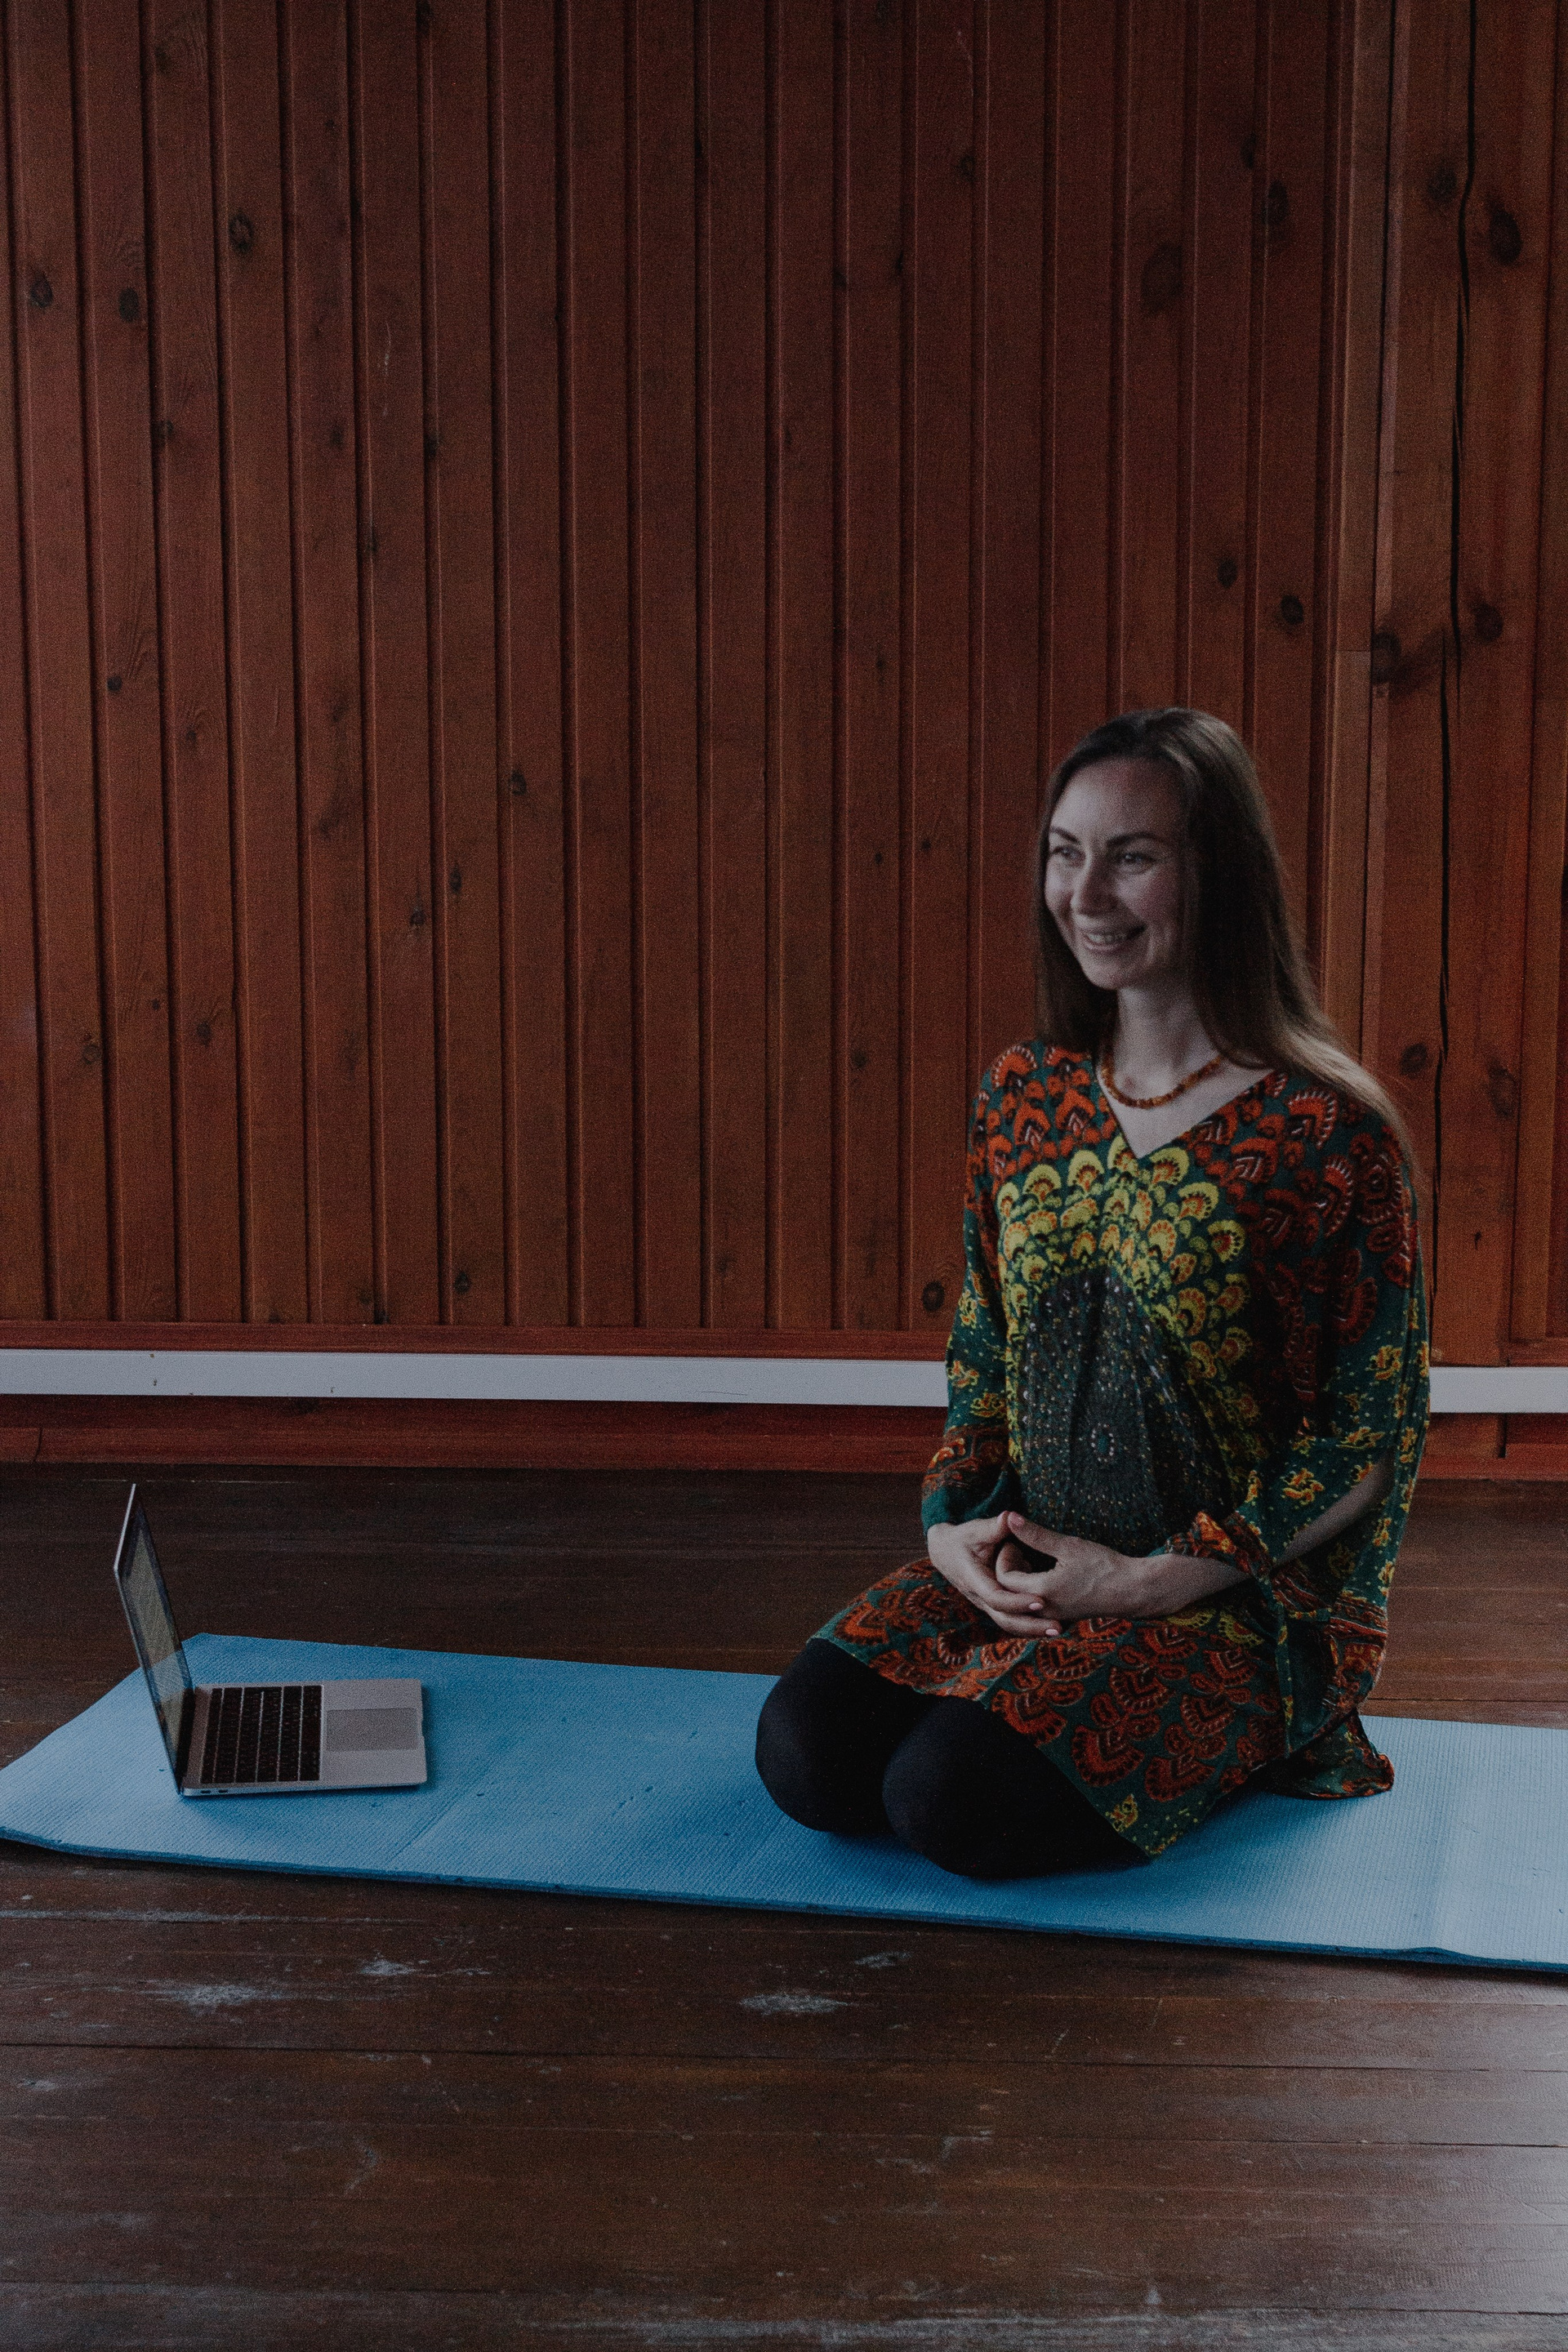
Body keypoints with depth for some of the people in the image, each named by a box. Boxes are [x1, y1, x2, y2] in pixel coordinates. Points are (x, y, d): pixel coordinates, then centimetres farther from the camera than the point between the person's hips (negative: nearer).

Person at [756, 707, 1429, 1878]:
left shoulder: (1326, 1130, -14)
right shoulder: (1023, 1093, 5)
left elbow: (1373, 1438, -10)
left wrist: (1150, 1581, -15)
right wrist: (956, 1522, -3)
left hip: (1249, 1599, -5)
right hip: (1027, 1566, 5)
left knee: (951, 1794, -23)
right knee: (805, 1749, -14)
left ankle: (1241, 1743, 5)